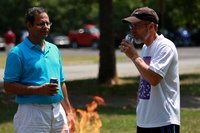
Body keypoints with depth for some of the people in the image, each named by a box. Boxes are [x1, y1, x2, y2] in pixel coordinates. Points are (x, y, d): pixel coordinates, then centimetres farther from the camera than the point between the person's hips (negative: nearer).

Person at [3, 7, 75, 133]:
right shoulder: (18, 53, -6)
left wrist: (69, 113, 15)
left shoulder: (54, 50, 13)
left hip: (58, 112, 6)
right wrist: (38, 90, -20)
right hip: (32, 113, -6)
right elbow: (8, 85, -11)